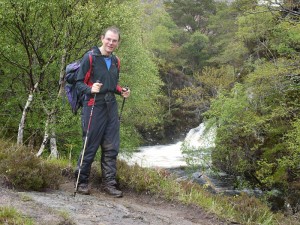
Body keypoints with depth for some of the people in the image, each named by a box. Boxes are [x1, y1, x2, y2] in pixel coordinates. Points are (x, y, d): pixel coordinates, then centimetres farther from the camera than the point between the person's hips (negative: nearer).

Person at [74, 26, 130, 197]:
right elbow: (79, 82, -7)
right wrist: (90, 89, -26)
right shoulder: (90, 57, -6)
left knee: (112, 147, 5)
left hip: (111, 106, 6)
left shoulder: (115, 61, 15)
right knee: (90, 146, -2)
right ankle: (82, 181, 12)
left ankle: (109, 183, 13)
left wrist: (121, 91, 7)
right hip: (94, 106, -6)